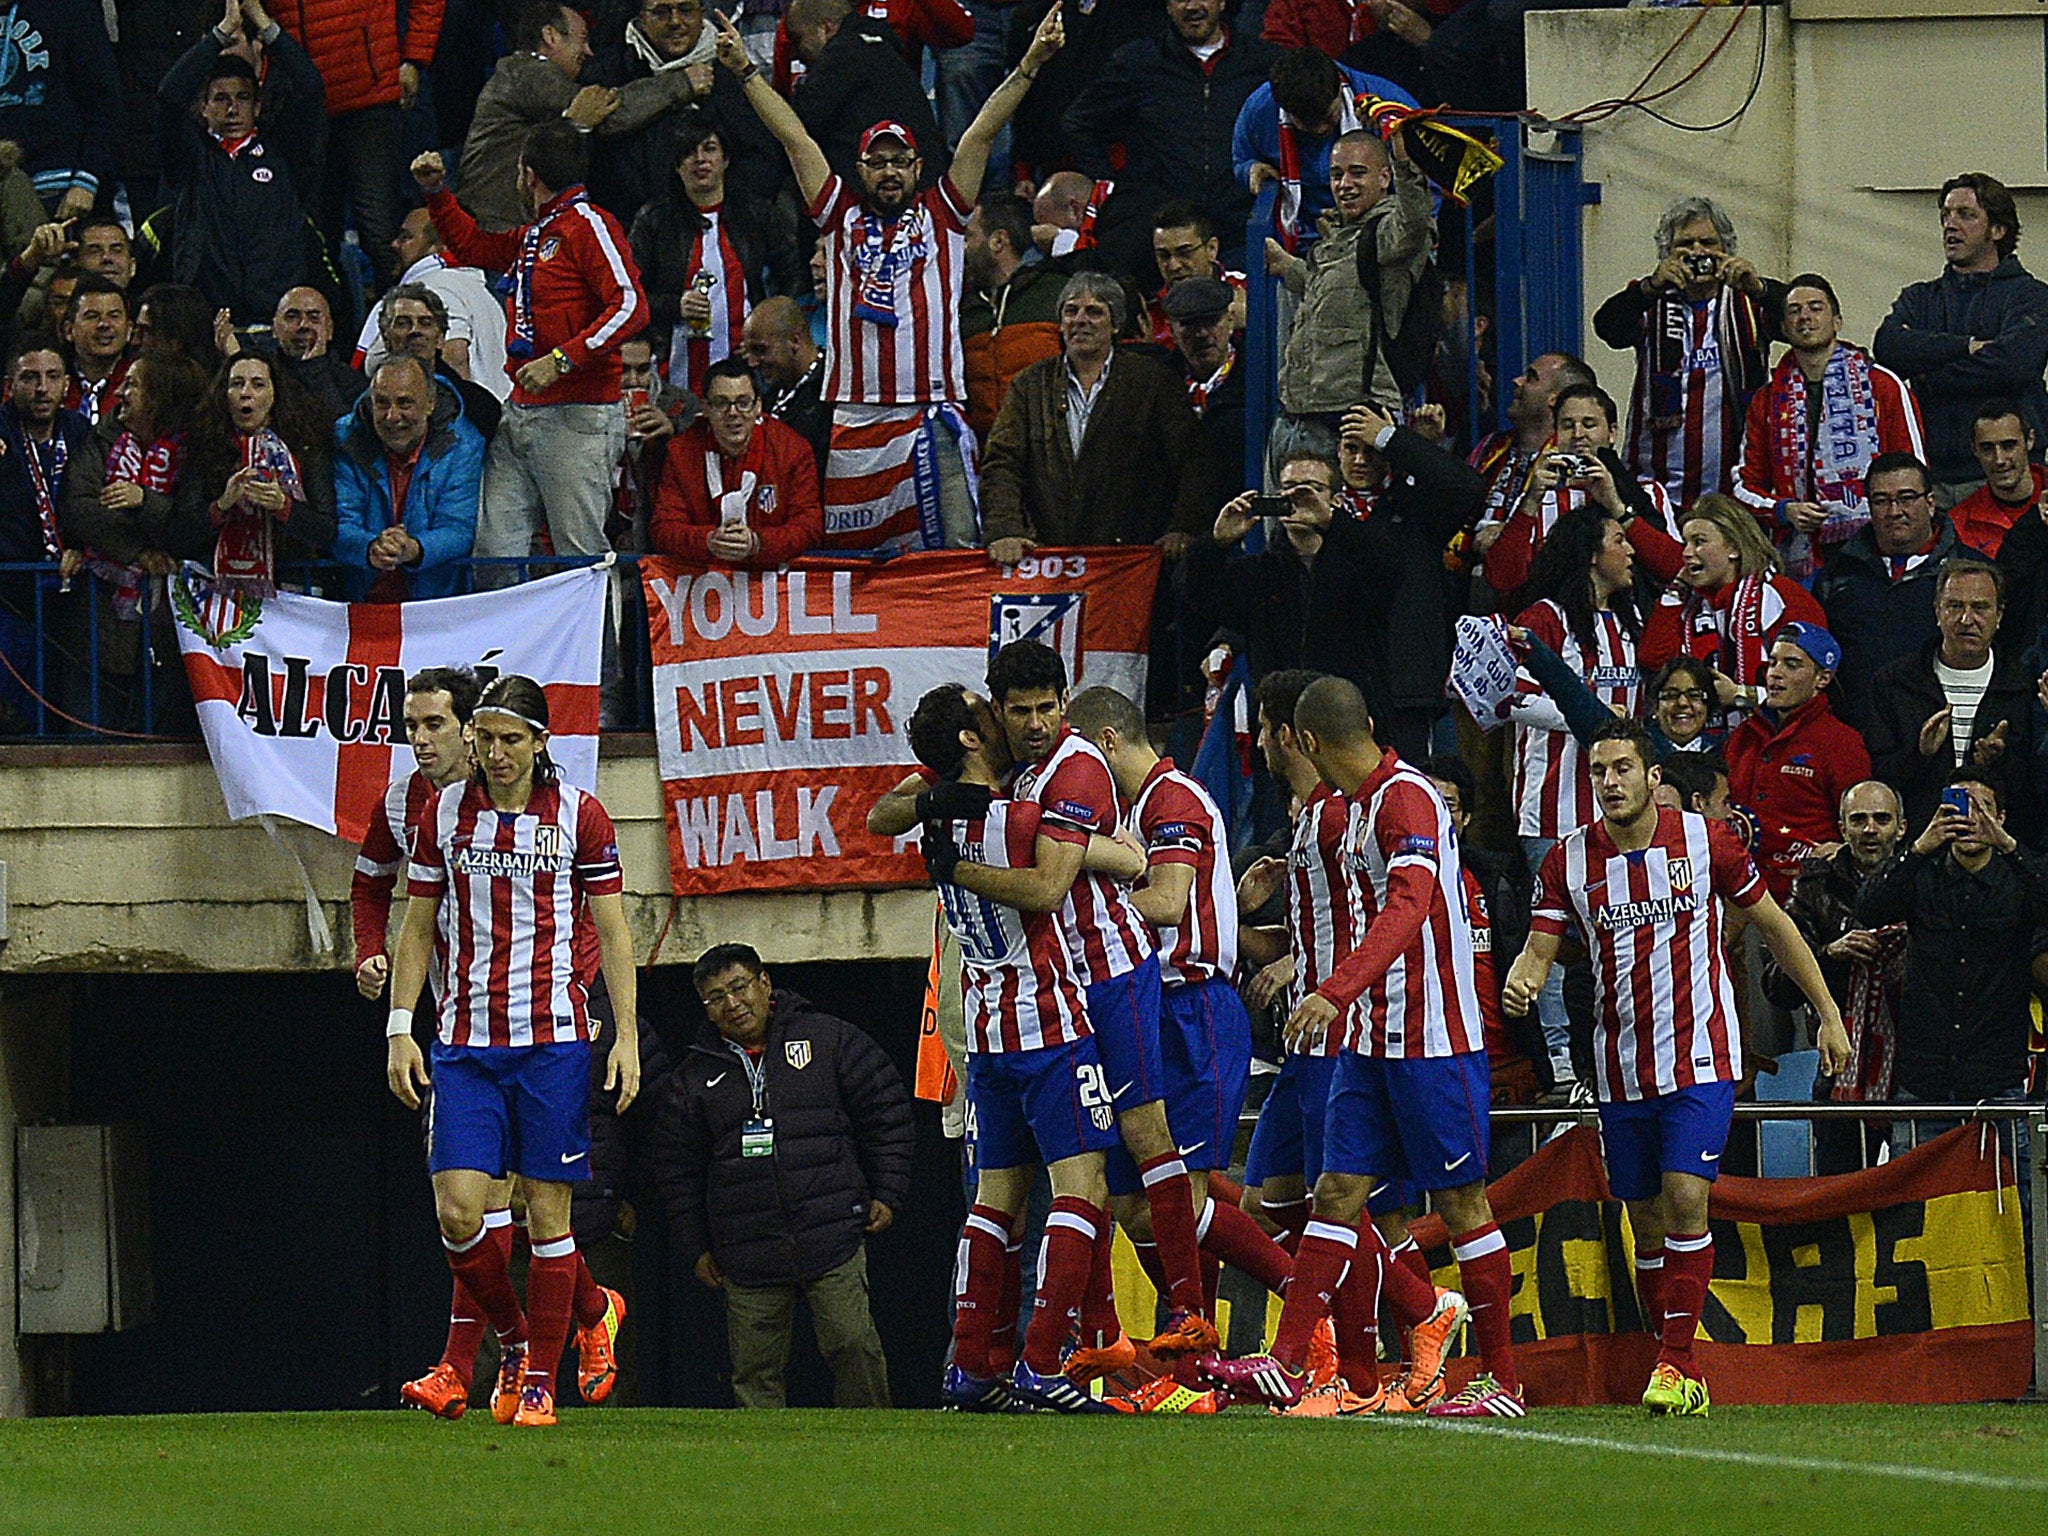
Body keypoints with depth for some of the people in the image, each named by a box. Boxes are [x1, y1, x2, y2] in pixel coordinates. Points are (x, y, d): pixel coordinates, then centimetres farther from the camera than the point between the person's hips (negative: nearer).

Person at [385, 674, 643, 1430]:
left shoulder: (579, 815, 0)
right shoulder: (443, 814, 6)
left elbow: (613, 932, 4)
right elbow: (416, 928, 12)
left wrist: (627, 1036, -3)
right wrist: (399, 1027, 4)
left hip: (554, 1038, -2)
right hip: (465, 1041, 2)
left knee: (547, 1211, -1)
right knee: (458, 1210, -8)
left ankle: (541, 1382, 8)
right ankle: (512, 1336, 17)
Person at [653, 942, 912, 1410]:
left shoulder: (828, 1039, 5)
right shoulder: (696, 1076, 10)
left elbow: (886, 1112, 10)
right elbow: (676, 1168, 16)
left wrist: (886, 1193, 6)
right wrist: (694, 1248, 12)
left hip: (833, 1235, -2)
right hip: (747, 1256, 2)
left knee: (853, 1344, -10)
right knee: (755, 1366, 1)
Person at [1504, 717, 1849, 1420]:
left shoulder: (1704, 841, -4)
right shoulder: (1568, 862, 1)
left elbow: (1774, 925, 7)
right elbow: (1539, 950, -1)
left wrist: (1827, 1012, 8)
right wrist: (1520, 984, -26)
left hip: (1700, 1060, -3)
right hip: (1621, 1070, 3)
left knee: (1685, 1199, -18)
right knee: (1647, 1223, 7)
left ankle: (1677, 1362, -15)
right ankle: (1676, 1369, 17)